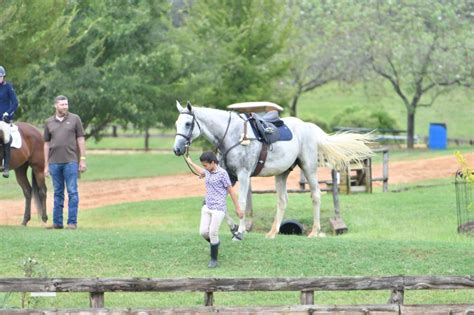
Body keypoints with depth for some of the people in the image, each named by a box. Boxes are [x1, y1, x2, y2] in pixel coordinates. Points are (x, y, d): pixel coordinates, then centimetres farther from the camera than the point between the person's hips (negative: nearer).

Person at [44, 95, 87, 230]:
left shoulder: (75, 119, 2)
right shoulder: (49, 122, 9)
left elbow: (81, 140, 2)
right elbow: (47, 144, 11)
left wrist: (82, 160, -4)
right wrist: (46, 165, 8)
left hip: (71, 162, -3)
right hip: (54, 163, 3)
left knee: (72, 192, -3)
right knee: (58, 193, 9)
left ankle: (72, 222, -1)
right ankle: (57, 222, 12)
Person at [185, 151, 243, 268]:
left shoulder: (222, 173, -12)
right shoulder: (208, 171, 8)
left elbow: (231, 191, -8)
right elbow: (201, 172, 35)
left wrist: (237, 208, -5)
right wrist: (190, 162, 50)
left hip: (218, 208, -7)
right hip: (207, 206, 7)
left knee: (213, 233, -6)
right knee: (203, 232, 1)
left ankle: (214, 259, 7)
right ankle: (215, 243, 31)